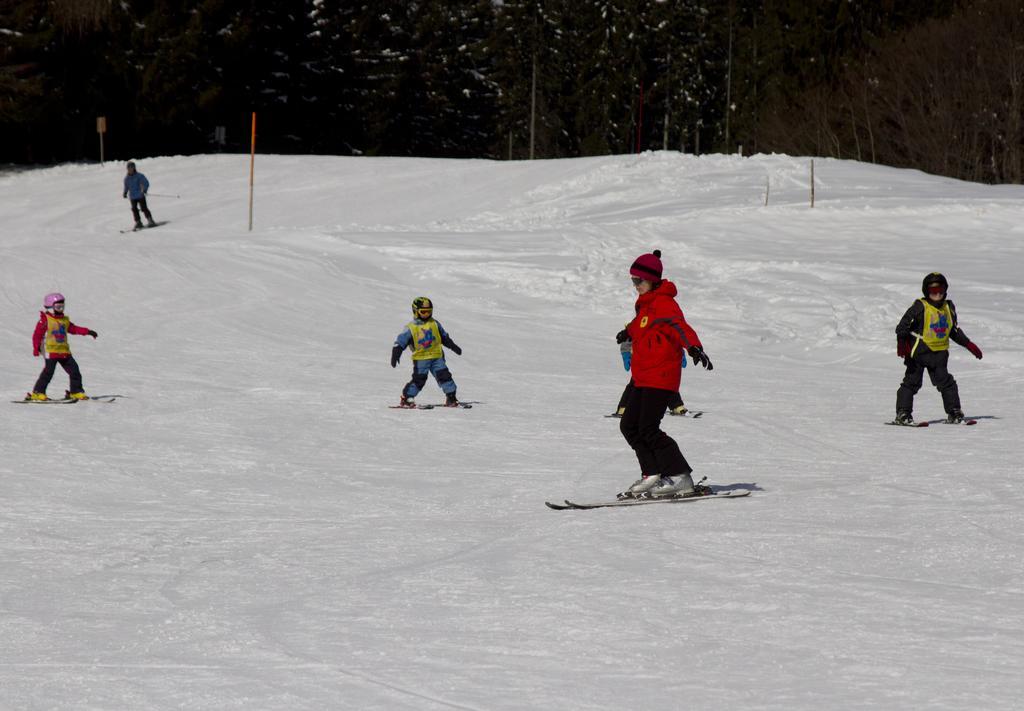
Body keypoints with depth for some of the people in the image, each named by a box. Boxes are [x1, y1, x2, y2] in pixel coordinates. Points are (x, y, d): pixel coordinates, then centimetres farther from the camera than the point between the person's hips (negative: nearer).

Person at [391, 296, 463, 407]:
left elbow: (444, 337, 22)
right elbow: (400, 342, -5)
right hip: (420, 359, -4)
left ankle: (451, 397, 3)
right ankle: (406, 399, 1)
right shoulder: (411, 328, -4)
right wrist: (395, 355, -15)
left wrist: (453, 347, 24)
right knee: (419, 379, -9)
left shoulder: (434, 324, 9)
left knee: (444, 375, -4)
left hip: (437, 356, 4)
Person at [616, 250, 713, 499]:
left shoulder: (664, 303, -12)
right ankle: (652, 475, 6)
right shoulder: (646, 304, 17)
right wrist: (628, 333, 63)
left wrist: (694, 347, -50)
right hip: (643, 380, 10)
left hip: (661, 379, -10)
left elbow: (680, 326, -31)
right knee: (629, 426, 7)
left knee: (648, 429, -15)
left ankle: (680, 478, -13)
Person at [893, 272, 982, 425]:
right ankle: (903, 413, -2)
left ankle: (954, 412, 13)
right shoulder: (919, 307, -8)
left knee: (946, 382, 5)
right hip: (919, 351, -5)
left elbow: (955, 331, 24)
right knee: (912, 382, -4)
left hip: (939, 353, 5)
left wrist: (969, 345, 21)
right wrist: (901, 342, -26)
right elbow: (903, 325, -12)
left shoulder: (948, 308, 11)